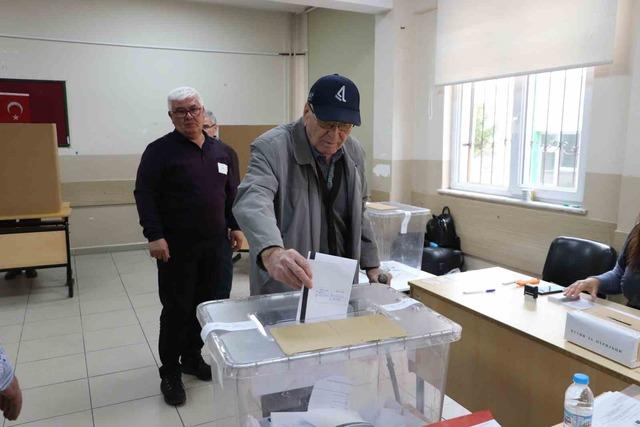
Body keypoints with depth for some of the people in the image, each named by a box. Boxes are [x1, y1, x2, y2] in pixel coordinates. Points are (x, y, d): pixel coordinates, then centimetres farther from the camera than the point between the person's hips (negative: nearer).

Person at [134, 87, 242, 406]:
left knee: (210, 304, 10)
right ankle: (170, 372, 19)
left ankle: (192, 357, 31)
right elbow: (144, 195, -9)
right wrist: (154, 235, -17)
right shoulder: (159, 150, -5)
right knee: (177, 310, 2)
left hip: (216, 244, 5)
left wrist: (235, 226, 13)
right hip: (176, 246, -5)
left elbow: (231, 193, 18)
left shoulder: (219, 151, 12)